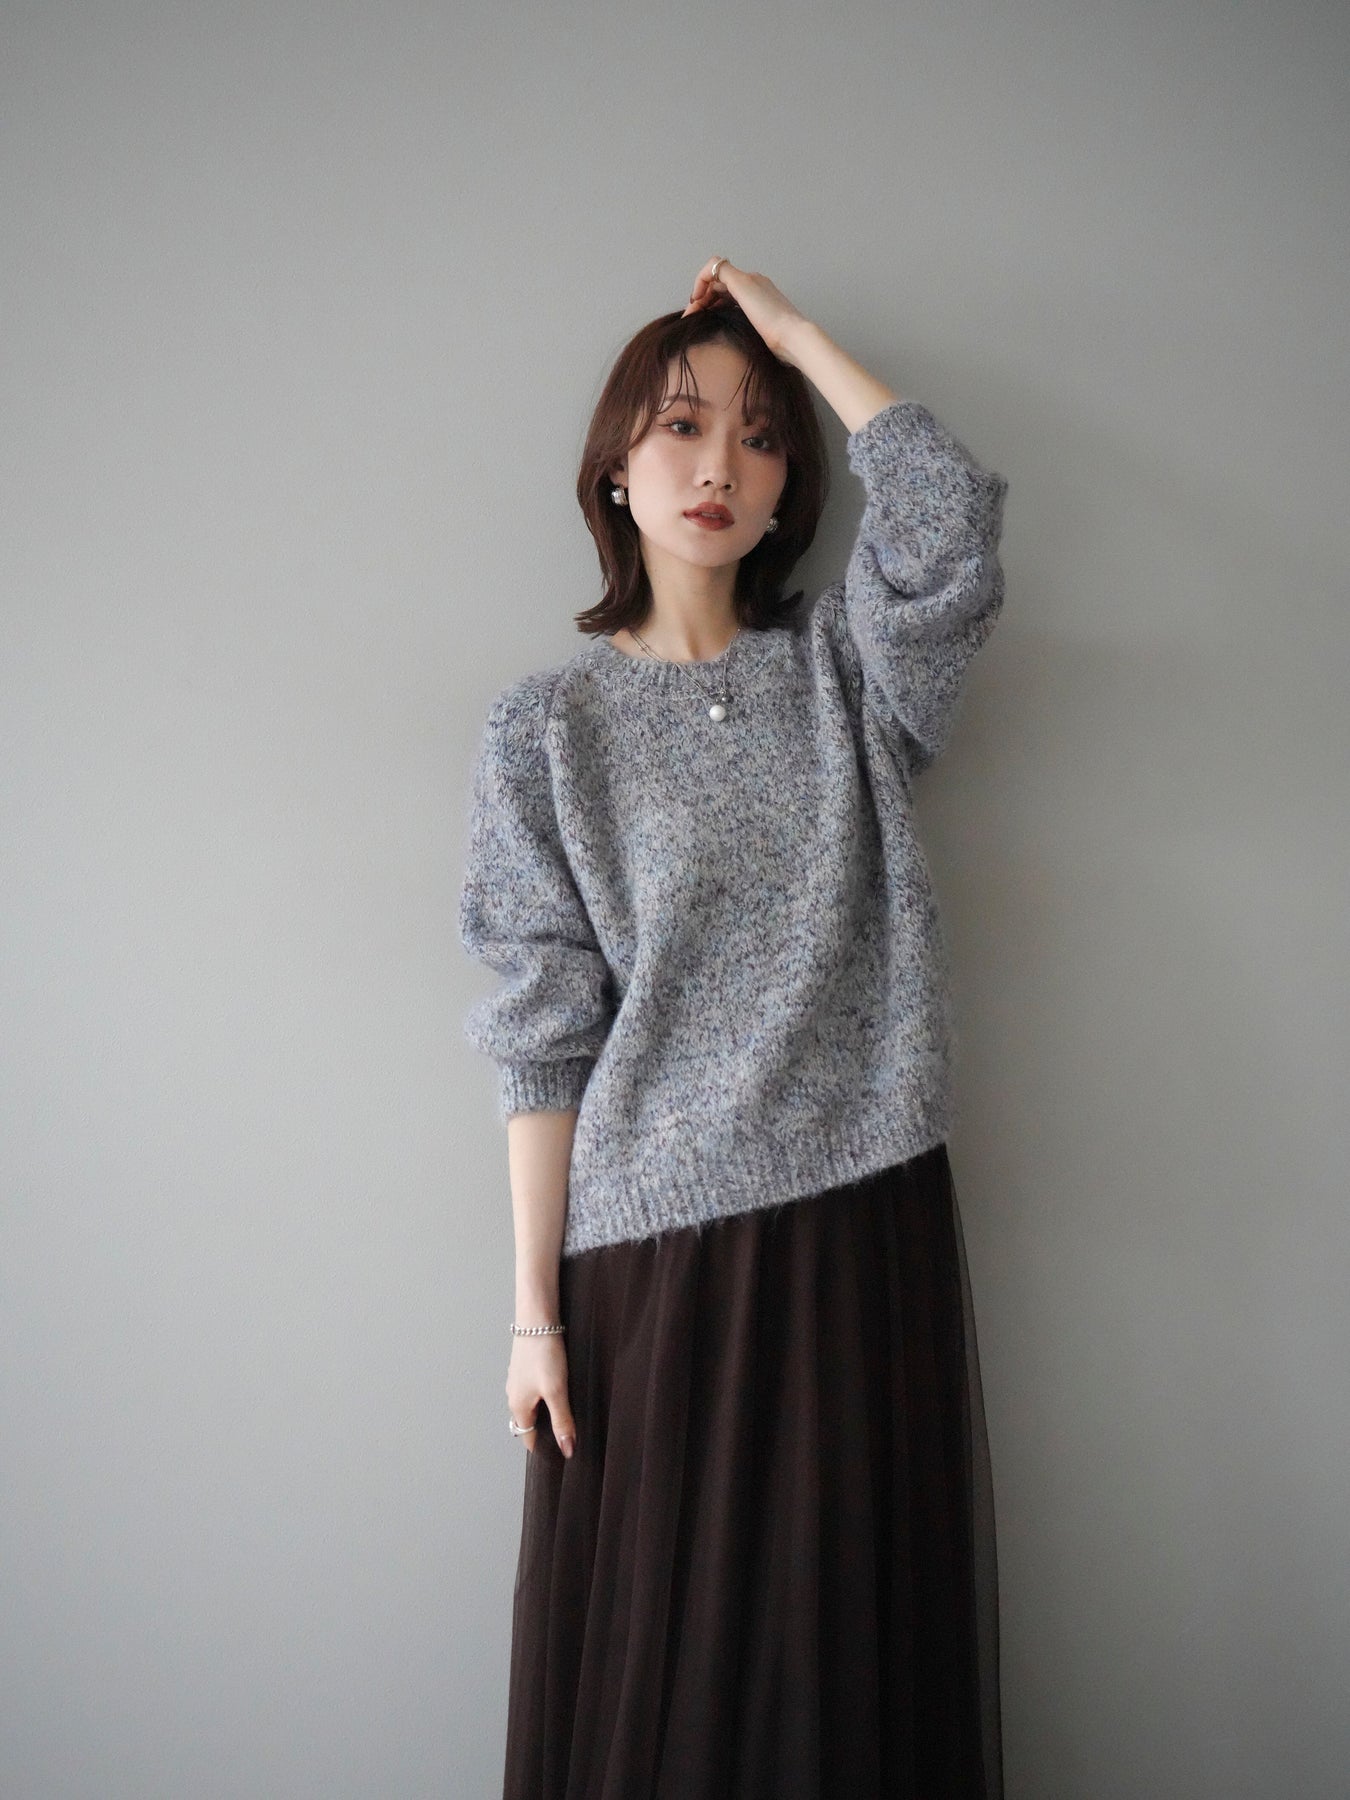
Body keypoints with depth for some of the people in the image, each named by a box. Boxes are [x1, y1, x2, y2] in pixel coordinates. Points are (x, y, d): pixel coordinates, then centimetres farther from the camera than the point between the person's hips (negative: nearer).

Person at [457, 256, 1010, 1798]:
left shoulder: (843, 666, 8)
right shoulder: (550, 726, 2)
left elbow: (952, 524, -14)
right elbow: (542, 1039, -2)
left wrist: (795, 330, -3)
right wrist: (535, 1310, -5)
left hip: (867, 1214, 2)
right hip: (653, 1238, -1)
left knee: (865, 1648, 8)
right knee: (655, 1675, 6)